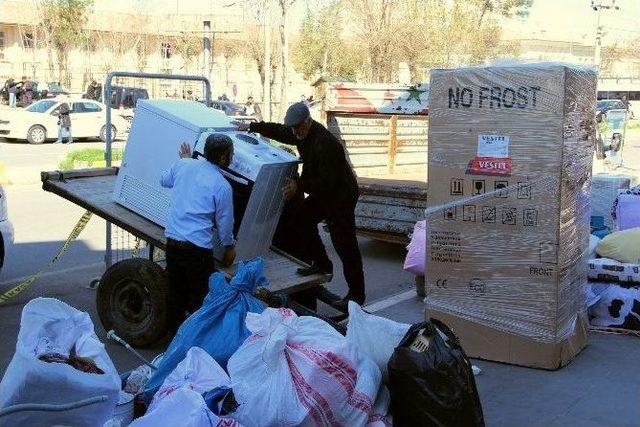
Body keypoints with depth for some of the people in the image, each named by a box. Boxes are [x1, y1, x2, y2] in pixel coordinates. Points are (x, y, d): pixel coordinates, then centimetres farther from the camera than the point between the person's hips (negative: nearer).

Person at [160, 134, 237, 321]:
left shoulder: (182, 165, 3)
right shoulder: (222, 187, -12)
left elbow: (164, 181, 26)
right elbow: (224, 223, -2)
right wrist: (230, 247, 16)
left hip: (171, 241, 6)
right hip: (197, 248, -6)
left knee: (176, 293, 20)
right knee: (200, 298, 7)